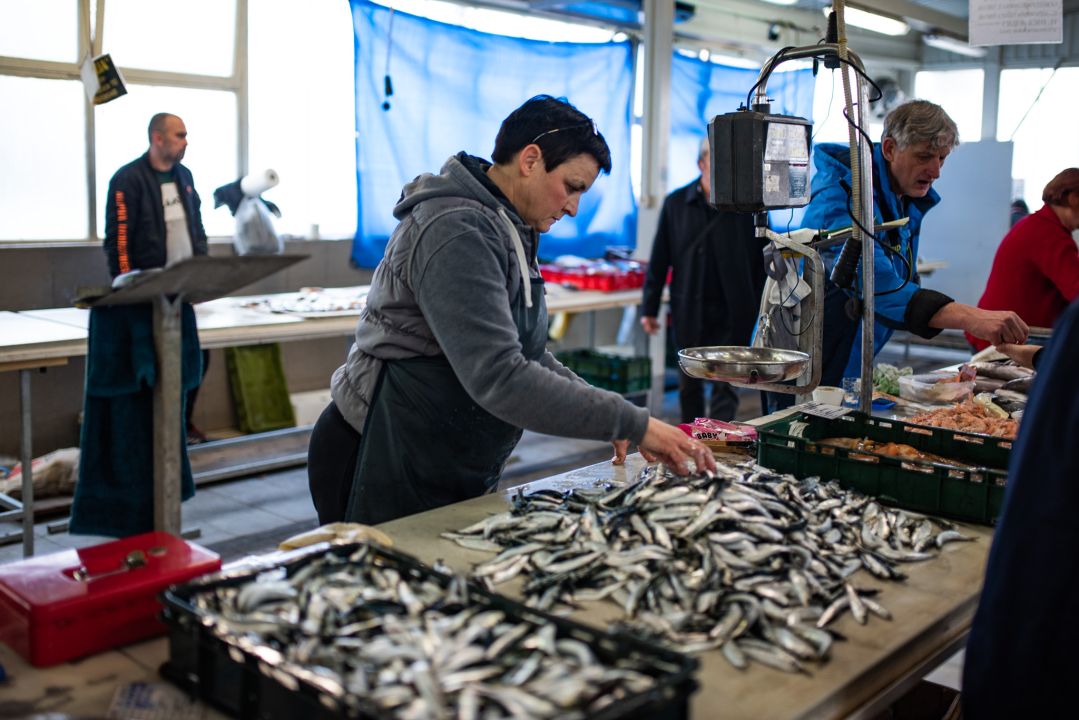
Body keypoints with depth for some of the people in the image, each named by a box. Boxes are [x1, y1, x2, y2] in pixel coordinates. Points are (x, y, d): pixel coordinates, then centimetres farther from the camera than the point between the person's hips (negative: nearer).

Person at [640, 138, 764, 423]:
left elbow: (764, 261, 2)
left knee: (725, 386, -2)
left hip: (732, 313, -2)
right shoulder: (676, 203, 3)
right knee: (689, 385, 13)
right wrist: (649, 308, 4)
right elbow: (659, 259, 6)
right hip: (688, 311, 2)